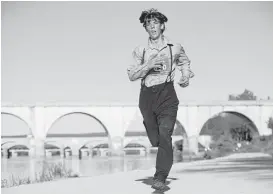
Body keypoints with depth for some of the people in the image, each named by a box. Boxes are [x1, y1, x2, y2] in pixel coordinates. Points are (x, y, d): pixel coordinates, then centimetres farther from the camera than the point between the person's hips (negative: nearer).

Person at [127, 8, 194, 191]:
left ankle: (160, 177, -21)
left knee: (164, 135, -20)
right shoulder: (140, 50, 8)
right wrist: (148, 66, -13)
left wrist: (186, 76, 10)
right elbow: (131, 75, 1)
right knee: (155, 139, 8)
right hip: (147, 95, 2)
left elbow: (185, 62, 29)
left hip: (167, 95, -2)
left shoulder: (175, 48, 8)